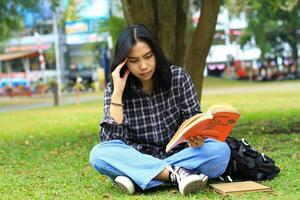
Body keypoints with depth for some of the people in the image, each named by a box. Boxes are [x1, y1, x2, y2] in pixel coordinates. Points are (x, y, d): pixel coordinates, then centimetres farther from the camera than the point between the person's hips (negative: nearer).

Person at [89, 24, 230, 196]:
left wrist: (196, 137, -26)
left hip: (178, 155, 1)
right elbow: (111, 139, -14)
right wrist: (118, 93, -20)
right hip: (137, 159, 0)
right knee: (99, 155, -29)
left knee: (221, 150, -27)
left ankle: (137, 176, -27)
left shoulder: (178, 77, -5)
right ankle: (177, 173, -30)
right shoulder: (114, 89, -6)